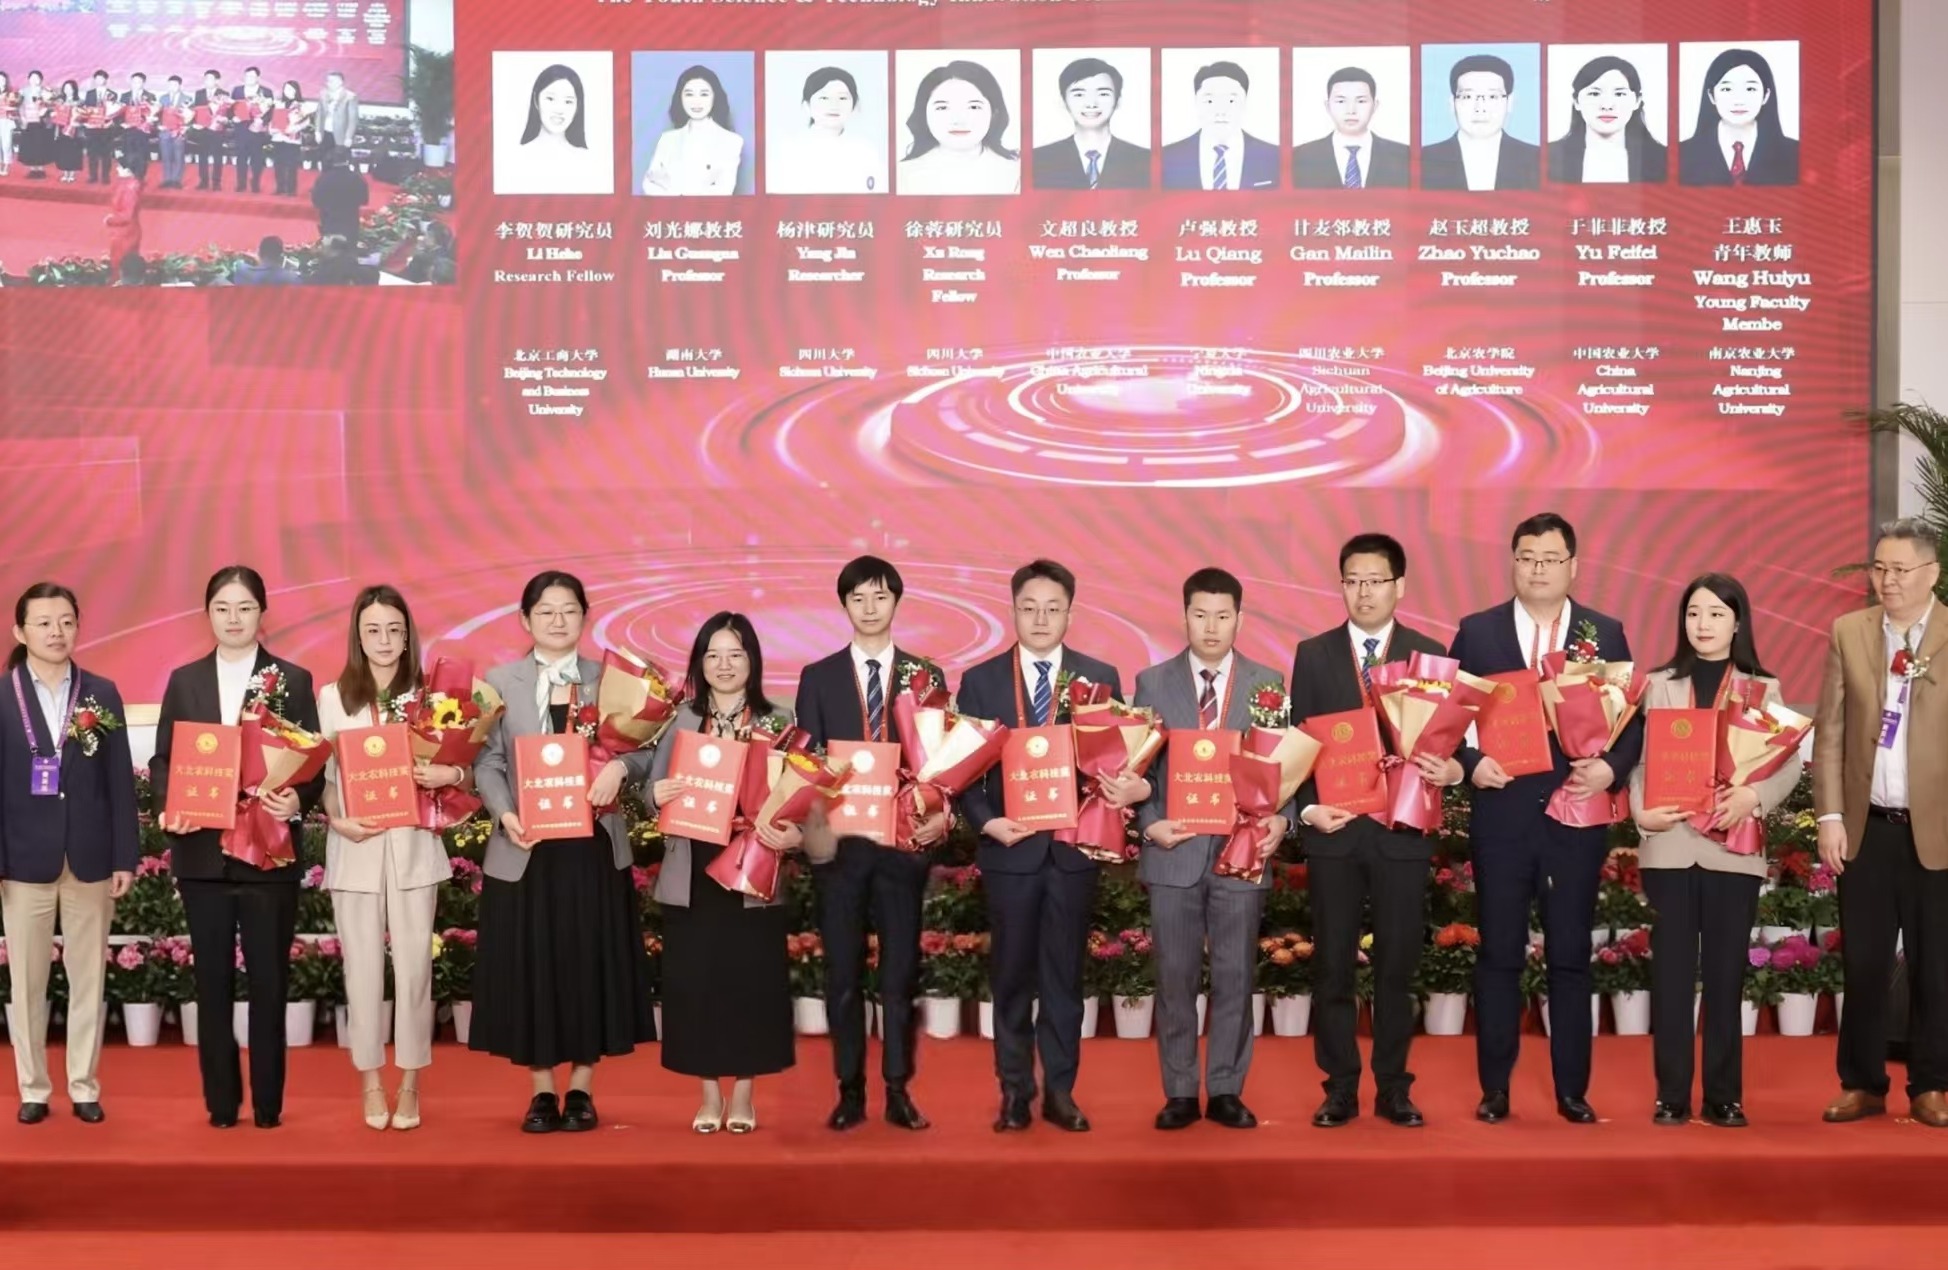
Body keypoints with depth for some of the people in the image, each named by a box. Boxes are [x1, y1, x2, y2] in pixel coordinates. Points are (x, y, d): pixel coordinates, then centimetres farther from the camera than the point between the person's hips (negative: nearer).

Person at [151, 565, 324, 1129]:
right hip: (202, 851, 2)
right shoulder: (184, 680, 9)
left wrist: (298, 801, -20)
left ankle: (268, 1104, 11)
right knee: (212, 979, 8)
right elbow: (163, 758, 7)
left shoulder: (293, 680, 3)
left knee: (269, 980, 2)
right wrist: (168, 808, -11)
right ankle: (220, 1102, 17)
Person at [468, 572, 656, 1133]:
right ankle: (542, 1092, 15)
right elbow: (487, 760, -1)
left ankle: (581, 1089, 16)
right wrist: (505, 814, -17)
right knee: (530, 967, 4)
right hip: (526, 848, 0)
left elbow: (646, 748, 2)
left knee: (589, 964, 5)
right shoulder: (500, 681, 5)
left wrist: (619, 767, -19)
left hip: (594, 845, 0)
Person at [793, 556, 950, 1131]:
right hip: (838, 841, 0)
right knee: (843, 971, 5)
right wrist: (812, 822, -11)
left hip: (904, 840, 0)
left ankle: (898, 1091, 13)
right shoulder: (818, 677, 7)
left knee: (901, 970, 4)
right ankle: (849, 1091, 14)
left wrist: (942, 813, -12)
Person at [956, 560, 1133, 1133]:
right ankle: (1015, 1091, 16)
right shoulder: (980, 680, 2)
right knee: (1012, 974, 7)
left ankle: (1060, 1091, 16)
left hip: (1074, 846, 0)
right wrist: (986, 821, -12)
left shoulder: (1101, 677, 4)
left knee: (1064, 973, 7)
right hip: (1010, 847, 0)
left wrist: (1132, 786, -18)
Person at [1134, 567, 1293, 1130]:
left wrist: (1281, 816, -12)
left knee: (1235, 976, 5)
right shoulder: (1152, 683, 5)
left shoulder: (1268, 683, 6)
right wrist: (1150, 823, -10)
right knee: (1175, 976, 5)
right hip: (1174, 851, 0)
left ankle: (1226, 1091, 16)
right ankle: (1179, 1093, 15)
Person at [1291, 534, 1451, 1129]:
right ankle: (1340, 1087, 14)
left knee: (1397, 964, 6)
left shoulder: (1429, 655, 5)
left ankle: (1394, 1088, 16)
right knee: (1332, 964, 4)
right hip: (1333, 828, 0)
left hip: (1402, 829, 0)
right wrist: (1307, 808, -9)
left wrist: (1451, 768, -17)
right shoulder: (1313, 654, 5)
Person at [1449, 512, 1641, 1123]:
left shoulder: (1605, 633, 6)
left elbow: (1634, 718, 5)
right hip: (1501, 814, 0)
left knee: (1571, 956, 7)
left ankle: (1572, 1090, 16)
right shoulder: (1476, 631, 5)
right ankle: (1494, 1090, 13)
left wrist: (1612, 768, -12)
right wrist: (1470, 763, -12)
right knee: (1498, 955, 5)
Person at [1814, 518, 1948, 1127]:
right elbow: (1829, 733, 5)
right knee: (1863, 964, 7)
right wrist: (1830, 815, -1)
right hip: (1866, 827, 2)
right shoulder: (1848, 633, 5)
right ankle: (1862, 1084, 19)